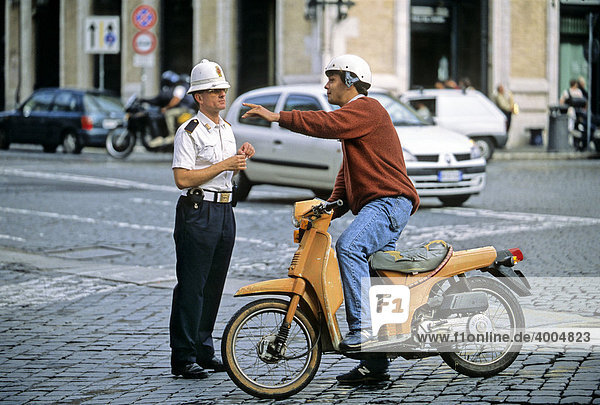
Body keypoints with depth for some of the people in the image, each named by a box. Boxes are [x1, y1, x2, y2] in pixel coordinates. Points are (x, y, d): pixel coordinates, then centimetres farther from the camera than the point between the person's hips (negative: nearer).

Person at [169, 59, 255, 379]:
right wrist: (224, 165, -18)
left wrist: (240, 158, 7)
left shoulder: (226, 130, 16)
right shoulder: (189, 131, -10)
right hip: (197, 212, -8)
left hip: (224, 211, 8)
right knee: (191, 288, -7)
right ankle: (183, 357, -6)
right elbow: (183, 178, -19)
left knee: (213, 286, 11)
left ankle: (204, 350, 19)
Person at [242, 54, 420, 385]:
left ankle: (362, 329, -36)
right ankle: (375, 365, 14)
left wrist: (278, 116, -24)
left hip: (390, 201, -11)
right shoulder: (353, 116, 28)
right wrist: (329, 211, 17)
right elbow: (346, 177, 31)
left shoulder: (365, 108, -5)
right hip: (375, 205, 11)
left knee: (349, 247, -32)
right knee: (372, 280, 10)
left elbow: (328, 123, -25)